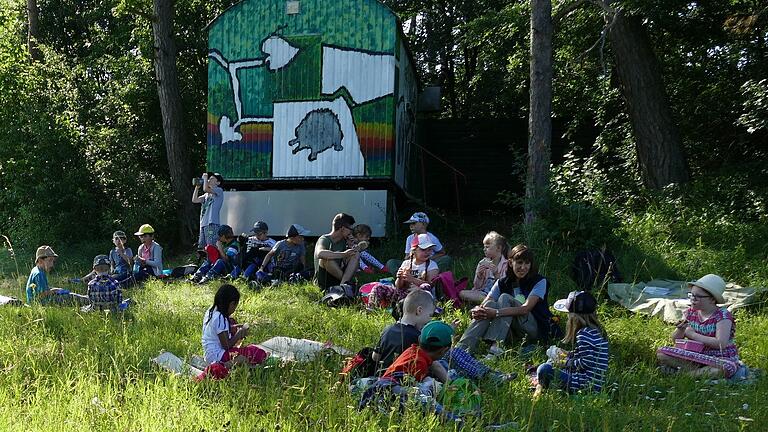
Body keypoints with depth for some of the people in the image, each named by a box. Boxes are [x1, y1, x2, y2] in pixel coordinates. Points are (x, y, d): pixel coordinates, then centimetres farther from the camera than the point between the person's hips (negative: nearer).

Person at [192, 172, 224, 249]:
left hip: (212, 224, -8)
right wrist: (197, 187, 14)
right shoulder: (206, 194, 24)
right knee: (201, 247, 7)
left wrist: (205, 178, 0)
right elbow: (194, 200, 17)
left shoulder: (219, 191, 0)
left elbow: (206, 189, -16)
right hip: (203, 224, 8)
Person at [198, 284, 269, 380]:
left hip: (209, 355, 10)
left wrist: (236, 327, 13)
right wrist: (241, 332, -5)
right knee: (259, 354, -19)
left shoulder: (211, 311, 9)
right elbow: (226, 346, -18)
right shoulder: (220, 318, -19)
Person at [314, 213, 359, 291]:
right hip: (324, 284, -7)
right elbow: (320, 253, -37)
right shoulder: (324, 240, -13)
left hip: (337, 278, 7)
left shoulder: (343, 241, 11)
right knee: (325, 259, -33)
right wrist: (343, 254, -33)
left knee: (356, 254, -7)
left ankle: (344, 283, -27)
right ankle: (346, 280, -17)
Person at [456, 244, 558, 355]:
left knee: (505, 298, -23)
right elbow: (484, 304, -6)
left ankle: (496, 344, -38)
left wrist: (496, 313, -34)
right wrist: (477, 310, -32)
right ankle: (462, 347, -37)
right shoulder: (503, 283, 6)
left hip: (537, 329, -4)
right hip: (513, 332, 4)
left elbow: (526, 309, -22)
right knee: (490, 304, -25)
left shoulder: (540, 281, -6)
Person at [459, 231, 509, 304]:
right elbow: (476, 287, 8)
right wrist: (479, 275, -11)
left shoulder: (506, 265, 1)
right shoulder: (482, 263, 11)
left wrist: (496, 274, -20)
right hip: (482, 292, 5)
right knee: (462, 293, -24)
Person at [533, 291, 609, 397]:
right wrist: (566, 354, 14)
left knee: (544, 370, -16)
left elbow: (585, 363, -23)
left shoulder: (585, 334, -20)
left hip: (587, 385, -11)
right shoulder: (596, 330, 11)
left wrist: (563, 362, -11)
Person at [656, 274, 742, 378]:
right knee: (661, 353, -15)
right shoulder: (690, 313, 3)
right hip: (695, 357, 4)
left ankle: (681, 373, -25)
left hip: (719, 359, -4)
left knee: (728, 367, -40)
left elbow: (721, 343, -26)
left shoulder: (722, 315, -13)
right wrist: (680, 329, -16)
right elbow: (675, 339, 7)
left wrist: (693, 335, -18)